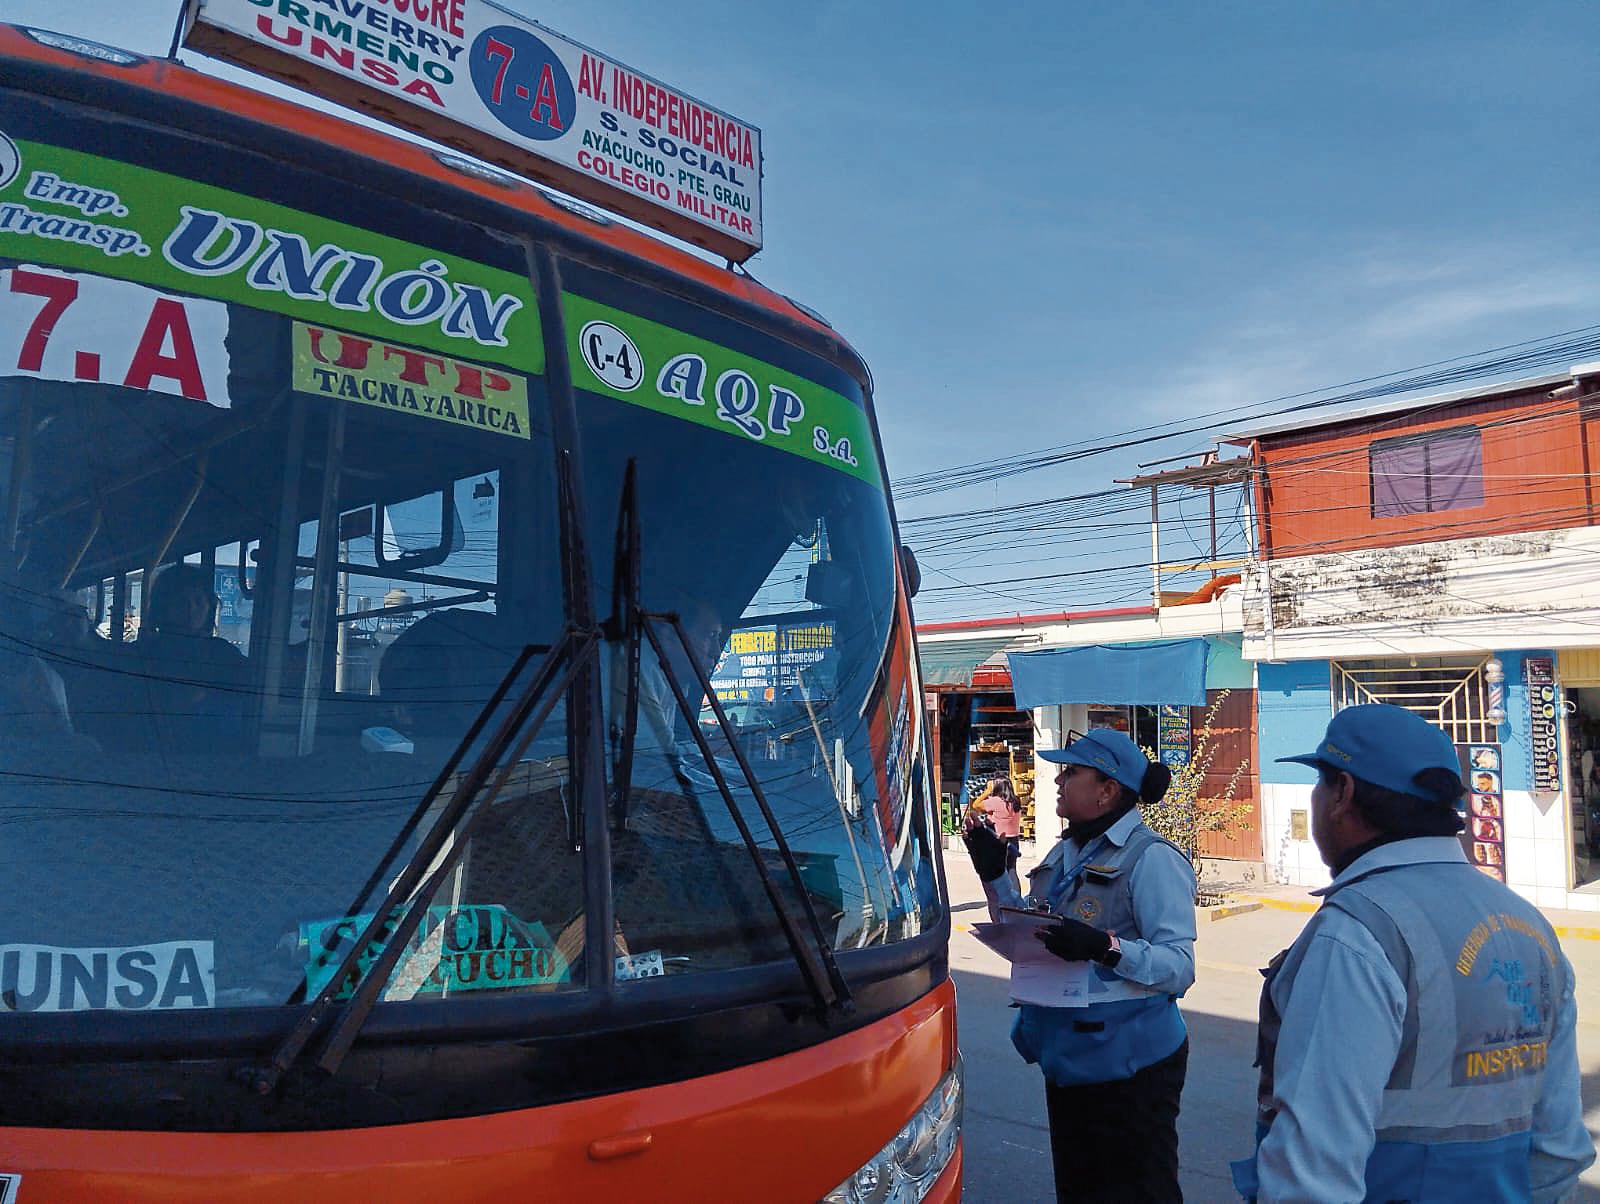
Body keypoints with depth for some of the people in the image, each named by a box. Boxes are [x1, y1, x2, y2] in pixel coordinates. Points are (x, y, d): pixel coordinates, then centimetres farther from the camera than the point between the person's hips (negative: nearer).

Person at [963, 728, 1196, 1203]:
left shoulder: (1151, 858, -17)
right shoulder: (1065, 853, 9)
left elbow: (1180, 967, -23)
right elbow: (1031, 935, 14)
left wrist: (1105, 947, -37)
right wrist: (995, 877, 4)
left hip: (1128, 1063, -8)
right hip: (1068, 1057, 9)